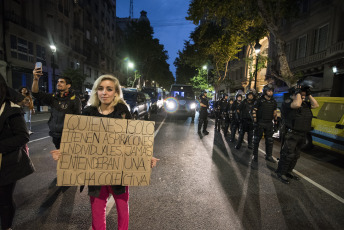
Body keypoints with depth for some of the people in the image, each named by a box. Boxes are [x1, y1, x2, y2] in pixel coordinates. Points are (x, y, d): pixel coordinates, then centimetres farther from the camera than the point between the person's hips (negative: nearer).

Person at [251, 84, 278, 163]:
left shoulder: (274, 102, 10)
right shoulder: (259, 100, -7)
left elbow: (275, 112, 20)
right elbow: (253, 111, -7)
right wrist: (255, 121, -12)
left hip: (269, 124, 5)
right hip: (260, 123, -5)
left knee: (270, 140, 8)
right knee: (256, 140, 3)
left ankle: (269, 156, 21)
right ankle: (255, 155, 14)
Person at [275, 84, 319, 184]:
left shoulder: (304, 103, 15)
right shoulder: (287, 102, -12)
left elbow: (316, 105, 13)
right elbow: (297, 104, -30)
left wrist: (309, 95, 6)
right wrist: (298, 92, -17)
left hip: (302, 135, 9)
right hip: (290, 134, -9)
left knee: (295, 155, 17)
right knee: (287, 155, -5)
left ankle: (289, 171, 31)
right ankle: (281, 173, 8)